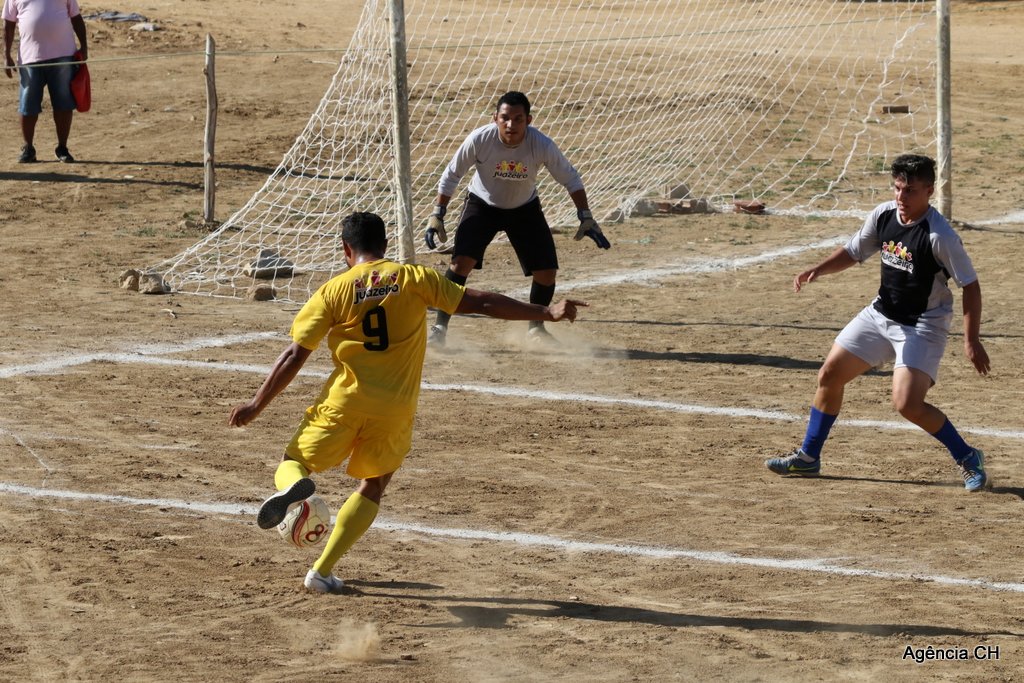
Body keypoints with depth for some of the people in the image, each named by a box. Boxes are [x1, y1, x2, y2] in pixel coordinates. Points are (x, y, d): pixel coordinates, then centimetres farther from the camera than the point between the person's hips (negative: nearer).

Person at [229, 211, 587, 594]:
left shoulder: (333, 290, 1)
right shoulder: (414, 278, 2)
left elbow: (295, 355, -1)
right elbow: (479, 303, 0)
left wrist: (256, 405, 6)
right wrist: (547, 313, 5)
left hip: (344, 402, -1)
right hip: (395, 409, 1)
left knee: (293, 463, 15)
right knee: (372, 488, 19)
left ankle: (293, 485, -24)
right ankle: (322, 571, 8)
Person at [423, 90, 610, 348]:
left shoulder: (542, 145, -27)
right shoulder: (479, 139, -29)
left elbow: (570, 179, -12)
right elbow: (451, 175, -14)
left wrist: (586, 218, -16)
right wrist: (437, 215, -14)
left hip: (525, 209, 2)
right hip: (482, 205, -2)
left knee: (547, 271, -4)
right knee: (462, 261, -21)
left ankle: (536, 327, 22)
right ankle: (440, 327, -11)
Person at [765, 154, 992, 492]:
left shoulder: (939, 235, -24)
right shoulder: (883, 215, -5)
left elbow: (970, 285, -18)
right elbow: (854, 252, 11)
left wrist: (971, 340, -21)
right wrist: (818, 270, -7)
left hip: (923, 326, -7)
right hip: (881, 313, 7)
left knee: (908, 403, -21)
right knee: (830, 375, 9)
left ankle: (968, 458, -1)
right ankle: (808, 457, 24)